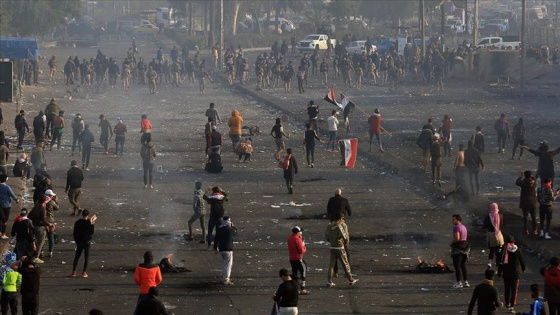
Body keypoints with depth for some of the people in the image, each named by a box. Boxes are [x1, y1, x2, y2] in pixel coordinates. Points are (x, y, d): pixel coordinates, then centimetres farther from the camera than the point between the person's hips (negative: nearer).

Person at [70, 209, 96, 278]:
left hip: (79, 242, 2)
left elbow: (75, 233, 1)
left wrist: (76, 241, 13)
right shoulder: (89, 223, -11)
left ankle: (73, 272, 11)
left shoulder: (77, 223, -3)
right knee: (86, 257, 5)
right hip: (87, 241, -2)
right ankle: (84, 273, 2)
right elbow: (92, 232, -3)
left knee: (77, 257, 12)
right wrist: (93, 224, 3)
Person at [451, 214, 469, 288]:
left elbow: (457, 238, -25)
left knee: (457, 265, -4)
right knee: (463, 265, 13)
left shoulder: (456, 227, -15)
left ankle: (459, 282, -5)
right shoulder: (464, 227, 13)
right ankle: (465, 282, 13)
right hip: (465, 245, 9)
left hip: (457, 247, -9)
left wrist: (452, 242, -8)